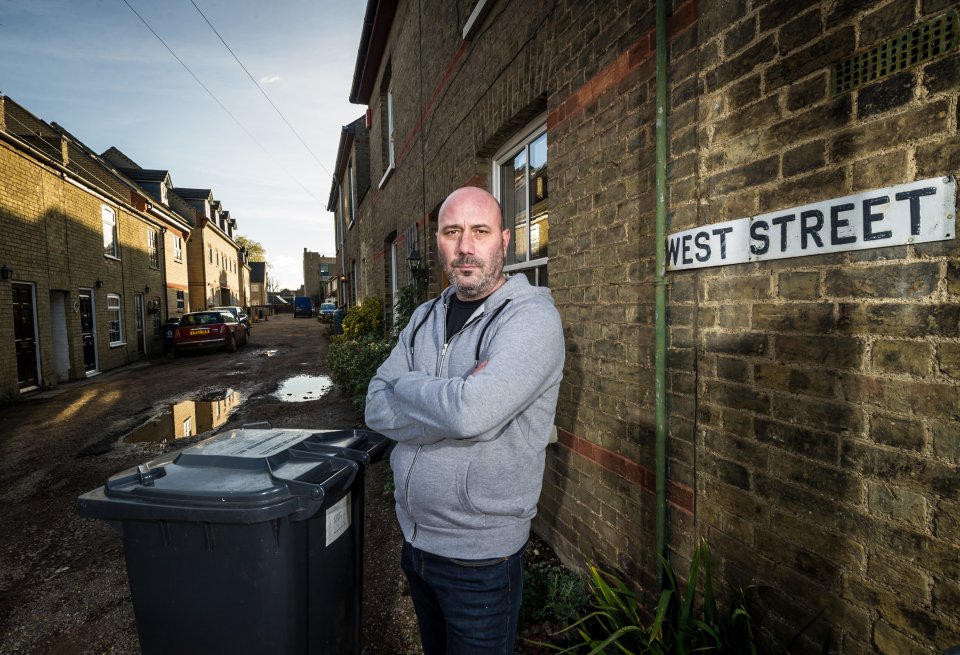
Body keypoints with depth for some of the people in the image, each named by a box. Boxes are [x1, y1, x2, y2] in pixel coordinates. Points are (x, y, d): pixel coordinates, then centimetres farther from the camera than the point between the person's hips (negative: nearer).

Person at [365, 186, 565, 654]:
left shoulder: (532, 317, -19)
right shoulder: (425, 318, 2)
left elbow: (470, 412, -33)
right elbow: (377, 409, -7)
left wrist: (405, 386, -15)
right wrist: (454, 396, -22)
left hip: (480, 556, -6)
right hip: (414, 539, 6)